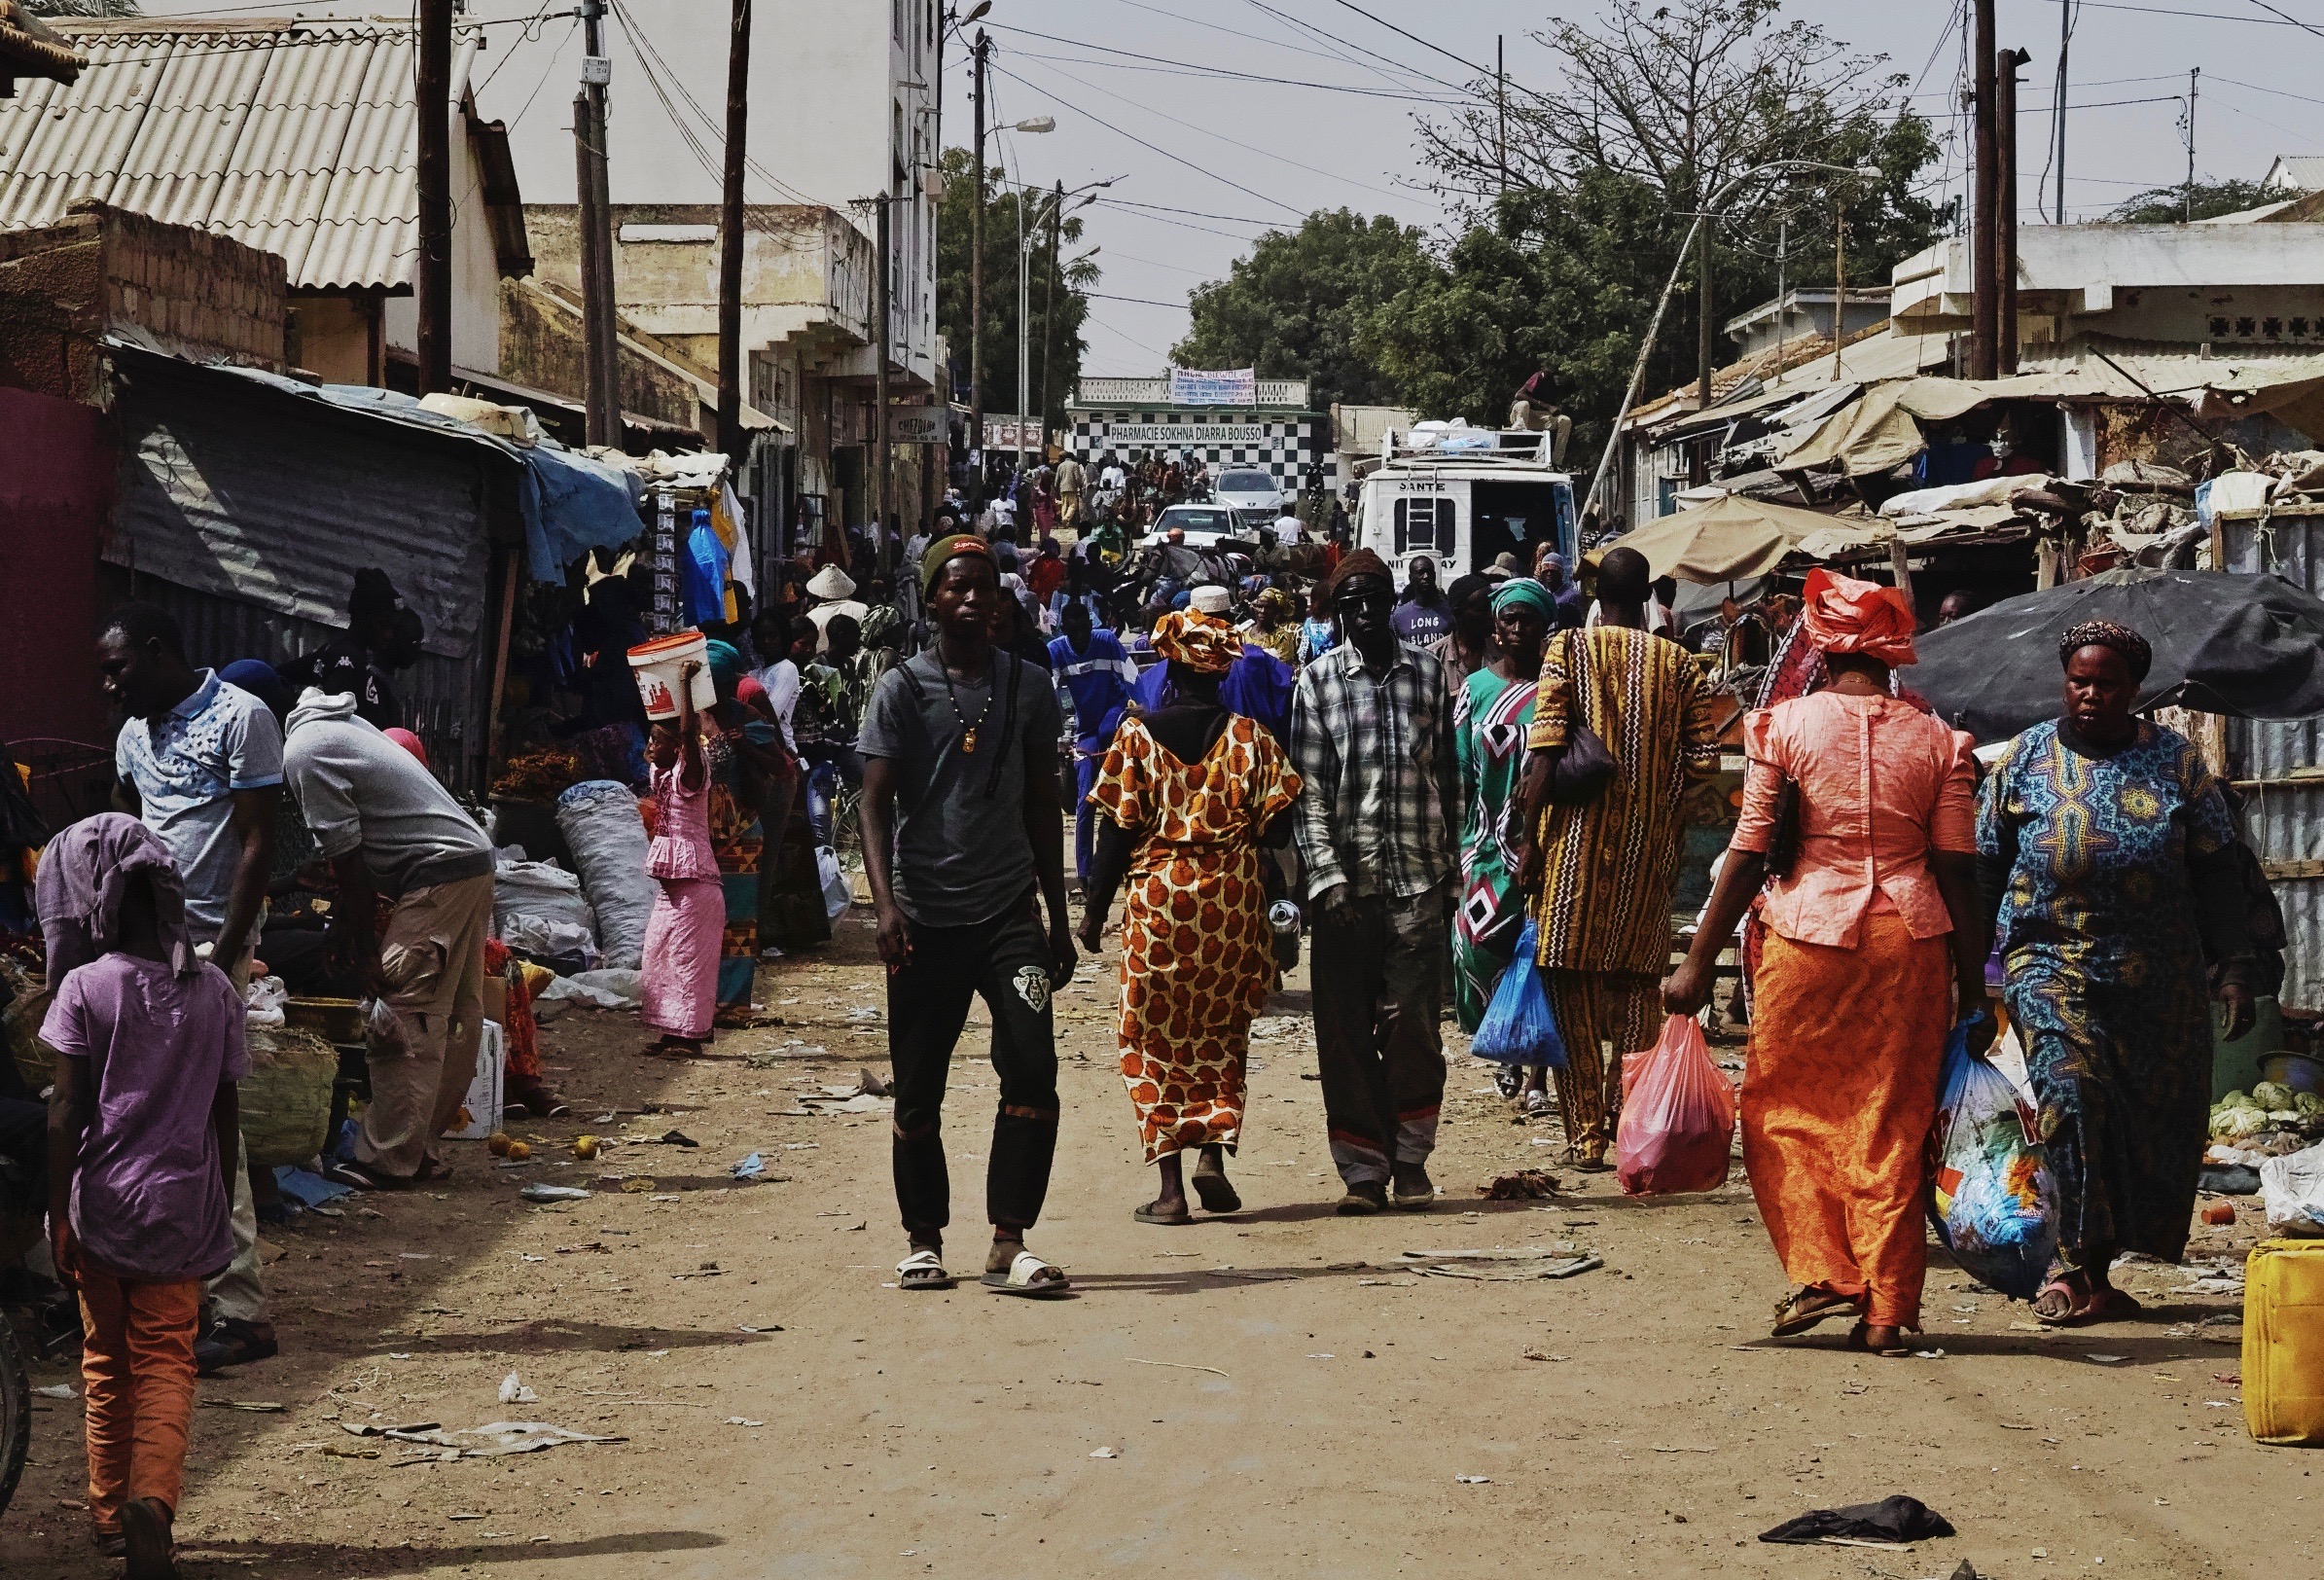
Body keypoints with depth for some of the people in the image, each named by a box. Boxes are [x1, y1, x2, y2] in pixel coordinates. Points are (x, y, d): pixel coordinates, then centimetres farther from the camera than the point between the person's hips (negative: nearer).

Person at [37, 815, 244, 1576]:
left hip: (103, 1203, -1)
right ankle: (153, 1494, -16)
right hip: (181, 1207, 1)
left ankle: (110, 1513, 24)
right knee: (167, 1361, 6)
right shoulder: (213, 989, 0)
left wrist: (57, 1216, -5)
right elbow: (226, 1110, 5)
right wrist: (221, 1206, 16)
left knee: (107, 1363, 14)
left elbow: (66, 1112, -10)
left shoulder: (85, 988, -10)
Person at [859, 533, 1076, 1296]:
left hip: (1009, 909, 1)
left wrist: (1058, 918, 12)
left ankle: (1008, 1242, -8)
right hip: (926, 915, -1)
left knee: (1033, 1071, -12)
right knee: (918, 1090, 4)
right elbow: (877, 803, -2)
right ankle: (923, 1240, 19)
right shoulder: (902, 688, 2)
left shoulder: (1028, 687, 9)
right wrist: (885, 903, -15)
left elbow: (1043, 806, 14)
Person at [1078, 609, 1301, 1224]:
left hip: (1158, 896, -1)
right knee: (1221, 1034, 17)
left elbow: (1117, 828, -5)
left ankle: (1170, 1188, 1)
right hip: (1234, 897, 1)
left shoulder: (1137, 735, -4)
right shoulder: (1249, 736, -1)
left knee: (1157, 1038, 5)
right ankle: (1213, 1155, 1)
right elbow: (1278, 824, -4)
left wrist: (1094, 910, 2)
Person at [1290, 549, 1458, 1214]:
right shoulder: (1318, 680, 4)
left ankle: (1410, 1158, 12)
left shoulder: (1428, 671, 10)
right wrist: (1326, 877, -10)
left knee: (1412, 1022, -2)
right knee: (1346, 1030, 1)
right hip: (1346, 879, 0)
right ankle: (1363, 1169, 8)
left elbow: (1446, 772, 12)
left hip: (1417, 880, 1)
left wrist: (1448, 867, 10)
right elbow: (1308, 788, 0)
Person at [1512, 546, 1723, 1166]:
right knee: (1639, 982, 13)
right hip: (1650, 845, 2)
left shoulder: (1569, 650, -4)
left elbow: (1546, 753, -11)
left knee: (1573, 983, 4)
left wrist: (1529, 838, -6)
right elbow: (1702, 764, 0)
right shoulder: (1679, 664, 3)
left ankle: (1586, 1133, 4)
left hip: (1578, 837, -2)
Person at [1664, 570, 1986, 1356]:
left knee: (1783, 1107, 12)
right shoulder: (1938, 741, 3)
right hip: (1909, 940, 2)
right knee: (1892, 1126, 7)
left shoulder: (1786, 724, -3)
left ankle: (1821, 1274, 1)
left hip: (1808, 936, -2)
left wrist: (1699, 962, 0)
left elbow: (1748, 855, -4)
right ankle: (1888, 1309, 8)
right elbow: (1957, 870, 1)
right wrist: (1971, 976, 8)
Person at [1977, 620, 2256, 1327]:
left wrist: (2233, 966, 1)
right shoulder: (2025, 759, 5)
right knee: (2072, 1091, -22)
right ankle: (2079, 1267, -17)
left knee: (2152, 1124, 4)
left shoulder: (2176, 761, 6)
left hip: (2158, 981, 2)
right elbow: (1983, 870, 8)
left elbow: (2214, 872, 7)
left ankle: (2082, 1267, 18)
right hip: (2052, 965, -2)